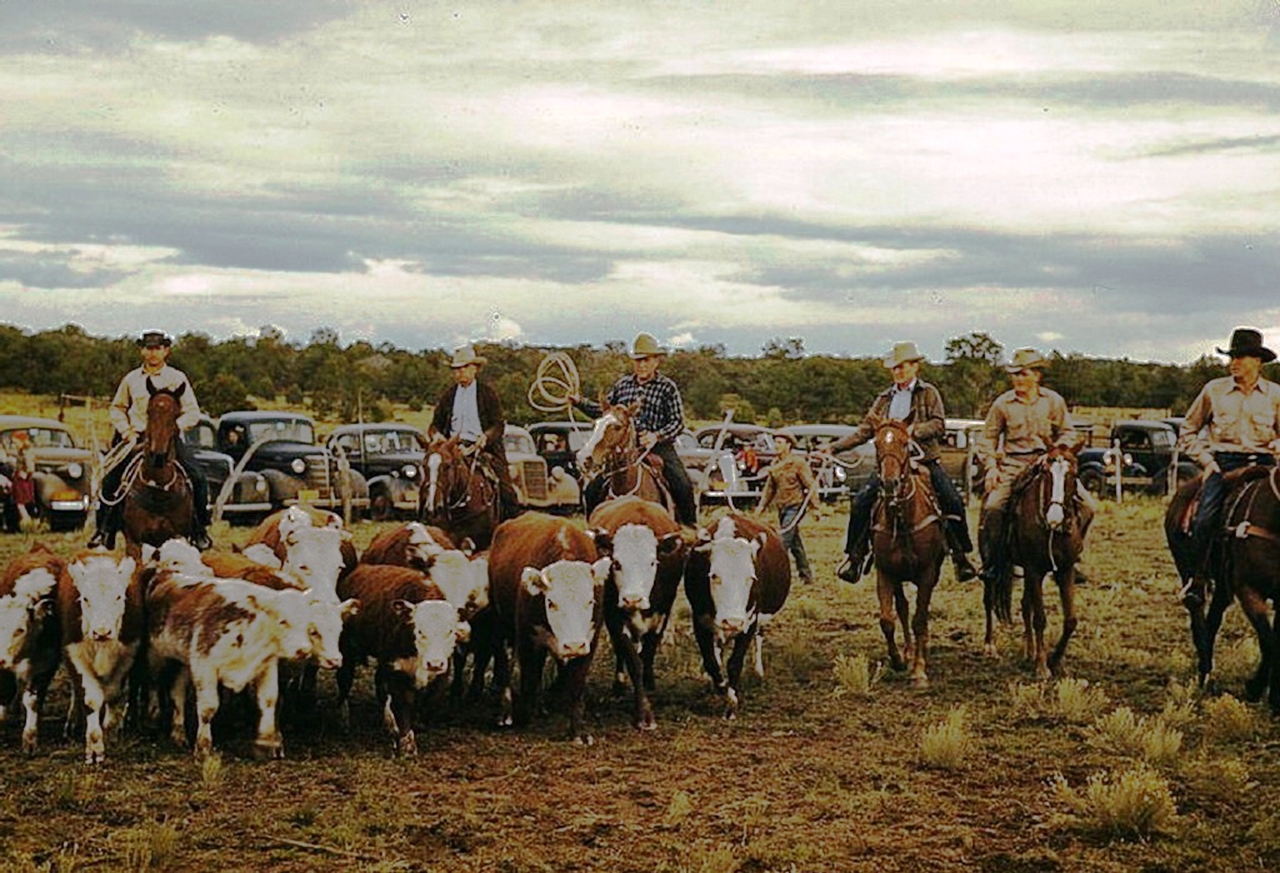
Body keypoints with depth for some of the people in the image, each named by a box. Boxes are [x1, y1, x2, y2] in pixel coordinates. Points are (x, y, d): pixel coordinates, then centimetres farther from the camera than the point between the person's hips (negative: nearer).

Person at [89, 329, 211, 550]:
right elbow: (117, 408, 18)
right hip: (136, 437, 2)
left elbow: (193, 413, 2)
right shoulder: (131, 379, 10)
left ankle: (200, 530, -2)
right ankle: (104, 531, -2)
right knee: (110, 479, -13)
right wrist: (126, 431, 1)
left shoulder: (177, 378, 4)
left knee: (197, 478, -18)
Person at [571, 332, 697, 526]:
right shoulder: (622, 385, 12)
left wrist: (656, 436, -21)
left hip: (658, 447, -3)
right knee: (593, 489, -4)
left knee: (683, 486, -22)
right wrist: (580, 402, 5)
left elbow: (678, 422, -4)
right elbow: (602, 411, 20)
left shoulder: (667, 388, 2)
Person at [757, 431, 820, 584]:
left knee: (784, 539, -14)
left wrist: (815, 507, -12)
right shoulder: (775, 464, 9)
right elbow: (770, 487, 17)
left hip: (795, 506, -7)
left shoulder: (798, 463, -10)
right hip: (782, 506, 7)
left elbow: (810, 485, -10)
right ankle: (806, 575, 21)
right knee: (795, 542, 12)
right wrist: (763, 505, 10)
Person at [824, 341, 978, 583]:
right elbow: (865, 431, 17)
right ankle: (855, 556, -4)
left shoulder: (929, 393, 6)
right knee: (861, 501, -14)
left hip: (926, 460, -3)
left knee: (952, 500, -22)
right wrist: (835, 447, 9)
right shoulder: (884, 398, 17)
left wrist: (913, 430, -22)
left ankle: (961, 555, -9)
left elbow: (939, 425, -7)